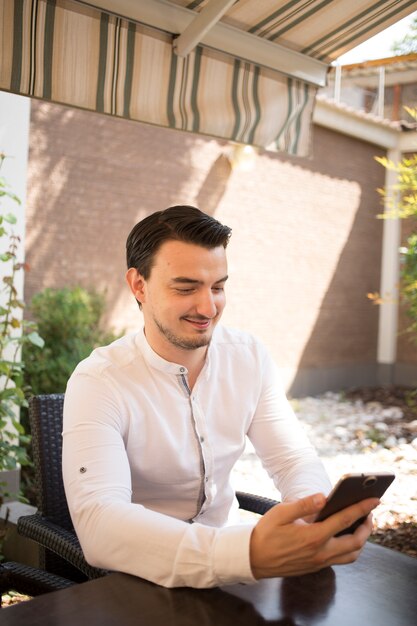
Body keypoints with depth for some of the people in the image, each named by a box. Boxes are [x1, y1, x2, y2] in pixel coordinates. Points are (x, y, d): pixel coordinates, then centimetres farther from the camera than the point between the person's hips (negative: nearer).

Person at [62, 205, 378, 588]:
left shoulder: (250, 357, -3)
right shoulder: (98, 382, -20)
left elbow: (294, 458, -3)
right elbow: (97, 523, -32)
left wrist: (318, 513, -26)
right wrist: (248, 553, -45)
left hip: (229, 543, 4)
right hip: (145, 575, -3)